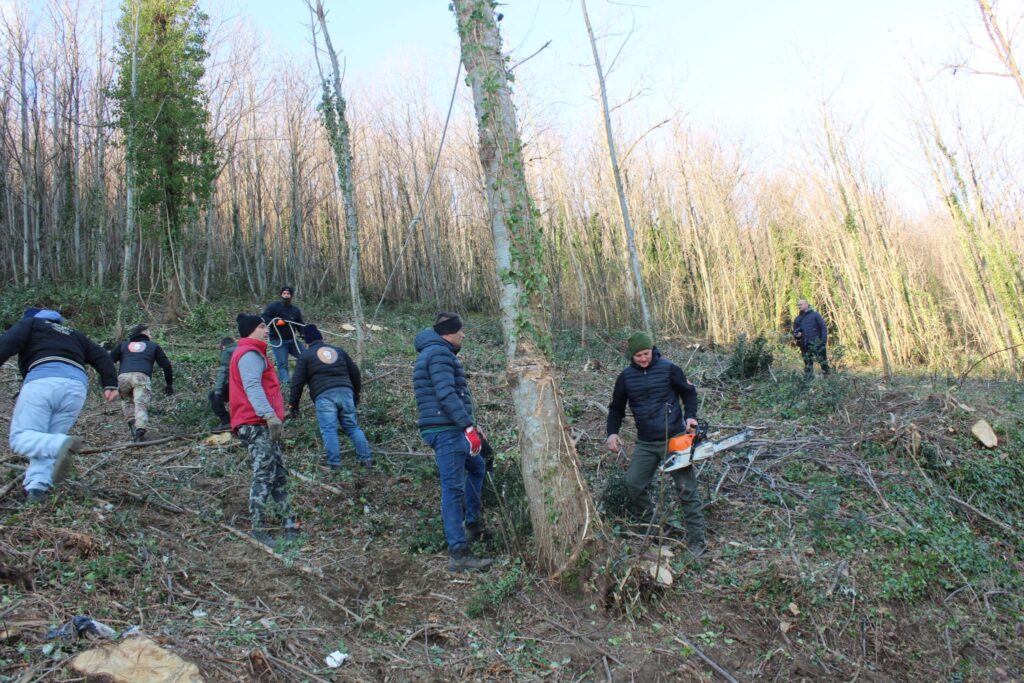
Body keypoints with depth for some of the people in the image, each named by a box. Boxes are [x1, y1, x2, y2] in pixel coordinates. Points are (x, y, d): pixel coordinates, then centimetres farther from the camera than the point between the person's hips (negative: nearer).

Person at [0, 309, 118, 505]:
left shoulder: (30, 323, 24)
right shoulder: (75, 335, 36)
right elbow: (101, 356, 22)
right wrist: (110, 384, 10)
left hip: (42, 381, -4)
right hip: (76, 386, 5)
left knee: (21, 438, -2)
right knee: (45, 441, 12)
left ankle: (62, 444, -32)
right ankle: (37, 487, -10)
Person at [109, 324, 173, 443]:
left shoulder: (123, 345, 31)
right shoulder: (153, 346, 28)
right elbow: (166, 365, 21)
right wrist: (169, 384, 30)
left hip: (123, 376, 2)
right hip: (142, 377, -2)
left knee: (127, 401, 24)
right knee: (141, 404, -6)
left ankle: (132, 424, 4)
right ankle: (140, 430, -28)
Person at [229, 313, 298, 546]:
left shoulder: (254, 354, 23)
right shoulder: (249, 354, -10)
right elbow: (252, 387, -24)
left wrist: (275, 417, 24)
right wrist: (270, 415, -34)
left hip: (264, 425, 11)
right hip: (256, 425, -11)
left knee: (279, 475, 13)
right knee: (264, 476, -11)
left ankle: (289, 523, 18)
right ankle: (258, 529, -9)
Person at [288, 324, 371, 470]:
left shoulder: (305, 355, 10)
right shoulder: (339, 351, 23)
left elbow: (297, 382, 5)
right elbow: (355, 373, 24)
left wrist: (293, 404, 12)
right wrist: (356, 394, 34)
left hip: (324, 395, -4)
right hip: (345, 391, 4)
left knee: (329, 429, -3)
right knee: (353, 427, 10)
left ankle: (334, 463, -9)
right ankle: (366, 458, 5)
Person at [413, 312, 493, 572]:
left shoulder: (436, 352, 21)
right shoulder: (439, 353, -12)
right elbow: (446, 394, -23)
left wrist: (469, 426, 23)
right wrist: (469, 426, -26)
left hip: (449, 430, 11)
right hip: (446, 430, -11)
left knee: (476, 466, 26)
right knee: (453, 488, -10)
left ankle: (472, 522, 30)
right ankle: (458, 554, -8)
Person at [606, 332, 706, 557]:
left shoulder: (669, 369, -8)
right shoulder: (625, 377, 1)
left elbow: (689, 392, 5)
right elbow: (616, 408, 11)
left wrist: (690, 416, -10)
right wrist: (612, 432, -3)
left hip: (674, 439, -3)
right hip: (645, 443, 4)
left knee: (687, 489, -2)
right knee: (634, 485, 1)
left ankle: (696, 540, 7)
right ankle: (653, 525, 21)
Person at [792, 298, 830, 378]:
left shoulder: (815, 315, 3)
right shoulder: (798, 319, 15)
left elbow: (823, 327, -1)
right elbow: (794, 332, 22)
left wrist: (824, 340, -12)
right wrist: (796, 335, -3)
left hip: (817, 344, -4)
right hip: (805, 345, 4)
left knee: (823, 362, -2)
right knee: (808, 365, 6)